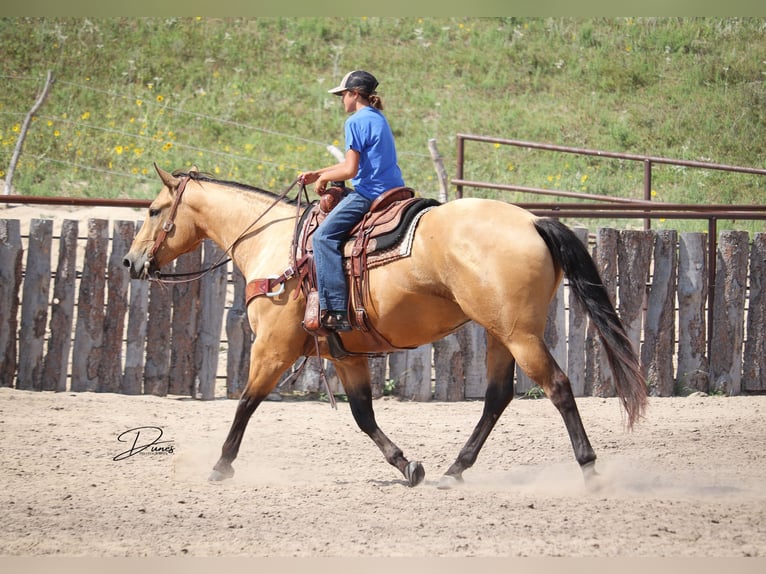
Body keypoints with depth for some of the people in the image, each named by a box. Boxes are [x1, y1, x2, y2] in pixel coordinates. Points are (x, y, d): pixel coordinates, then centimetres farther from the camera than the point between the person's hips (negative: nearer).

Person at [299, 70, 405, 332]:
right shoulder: (378, 119, 19)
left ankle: (336, 311, -26)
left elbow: (349, 170, -16)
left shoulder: (356, 122, -10)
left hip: (370, 194, -10)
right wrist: (316, 174, 25)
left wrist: (323, 178, 2)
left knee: (324, 236, -15)